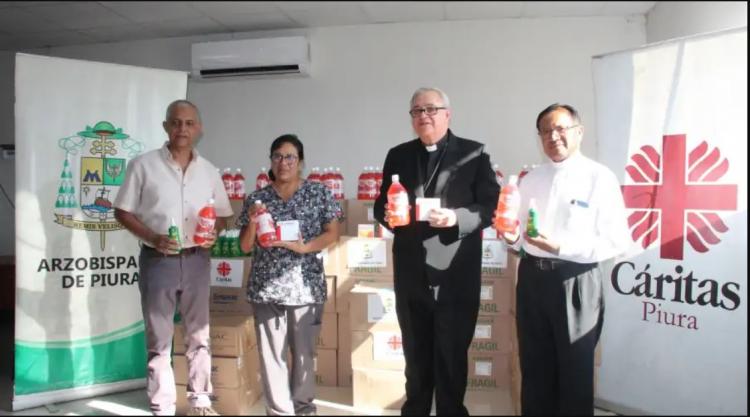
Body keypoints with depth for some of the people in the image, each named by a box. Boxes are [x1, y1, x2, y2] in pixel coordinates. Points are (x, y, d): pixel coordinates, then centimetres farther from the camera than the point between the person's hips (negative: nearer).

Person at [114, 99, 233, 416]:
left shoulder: (208, 171, 5)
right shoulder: (143, 165, -4)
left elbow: (223, 214, 12)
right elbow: (122, 211, -2)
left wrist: (213, 233, -9)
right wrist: (152, 238, -16)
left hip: (196, 261, 3)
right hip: (157, 261, -3)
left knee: (199, 334, 12)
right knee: (159, 339, 7)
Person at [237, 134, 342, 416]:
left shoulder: (319, 193, 2)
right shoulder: (256, 199, 6)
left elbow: (332, 233, -1)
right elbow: (245, 247, 7)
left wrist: (304, 247, -16)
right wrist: (253, 222, -12)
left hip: (306, 285, -1)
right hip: (266, 287, 2)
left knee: (304, 352, 9)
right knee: (271, 354, 5)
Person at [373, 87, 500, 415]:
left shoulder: (473, 154, -1)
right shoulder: (398, 155, 10)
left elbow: (491, 206, -6)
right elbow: (380, 204, 12)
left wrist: (457, 217, -22)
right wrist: (387, 214, -10)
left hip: (455, 276, -3)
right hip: (411, 275, 4)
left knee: (452, 355, 10)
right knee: (415, 354, 19)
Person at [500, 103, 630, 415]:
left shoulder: (600, 178, -8)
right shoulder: (530, 179, 9)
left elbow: (617, 241, -13)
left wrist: (562, 247, -22)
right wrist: (513, 237, -8)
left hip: (576, 284, -5)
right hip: (532, 279, 5)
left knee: (575, 375, 13)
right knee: (535, 369, 18)